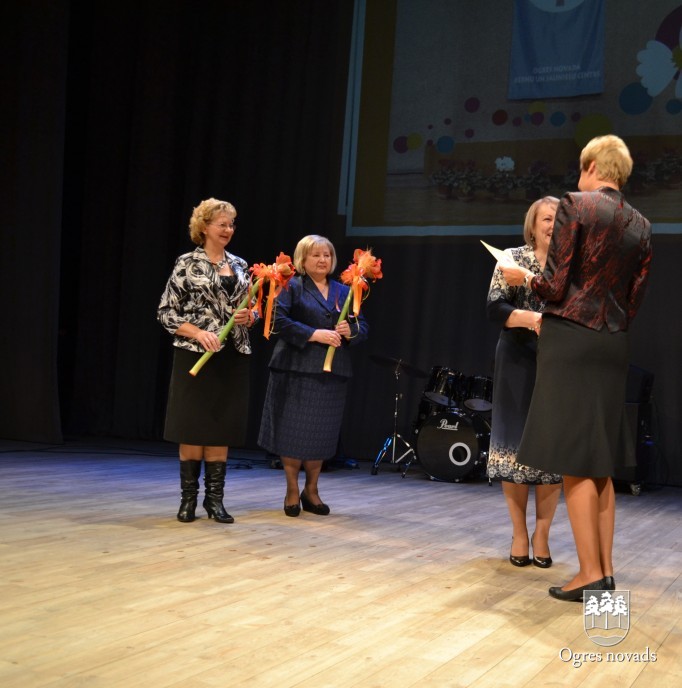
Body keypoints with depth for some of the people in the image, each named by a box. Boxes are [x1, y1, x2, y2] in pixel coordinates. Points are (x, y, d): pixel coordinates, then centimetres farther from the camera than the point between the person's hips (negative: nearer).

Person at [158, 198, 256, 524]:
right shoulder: (187, 263, -2)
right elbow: (166, 312, -5)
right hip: (195, 355, -4)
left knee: (222, 428, 6)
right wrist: (198, 333, -17)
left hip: (232, 357, 4)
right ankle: (189, 497, 11)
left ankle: (215, 498, 13)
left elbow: (251, 309, 20)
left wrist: (248, 316, -3)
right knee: (192, 426, 0)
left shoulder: (239, 265, 12)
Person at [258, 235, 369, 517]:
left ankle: (311, 490, 20)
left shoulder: (343, 291, 16)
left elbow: (362, 327, 13)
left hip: (332, 372, 4)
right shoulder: (292, 287, 1)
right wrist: (315, 334, -19)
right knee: (294, 430, -1)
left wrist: (351, 331, -10)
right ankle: (292, 491, 13)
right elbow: (280, 320, -13)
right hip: (297, 369, -4)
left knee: (323, 433, 7)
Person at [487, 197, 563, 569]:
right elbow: (494, 308, -6)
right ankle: (519, 533, 12)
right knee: (516, 444, 0)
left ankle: (541, 534, 11)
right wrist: (531, 318, -23)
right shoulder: (513, 258, 2)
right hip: (519, 363, -1)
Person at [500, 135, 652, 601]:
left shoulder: (575, 205, -8)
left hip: (570, 340, -6)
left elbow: (556, 285, -12)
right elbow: (635, 301, 10)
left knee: (575, 463, -2)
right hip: (613, 347, 6)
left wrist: (525, 278, 7)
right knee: (600, 463, 13)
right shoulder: (642, 226, 10)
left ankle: (591, 574, 0)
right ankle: (605, 569, 17)